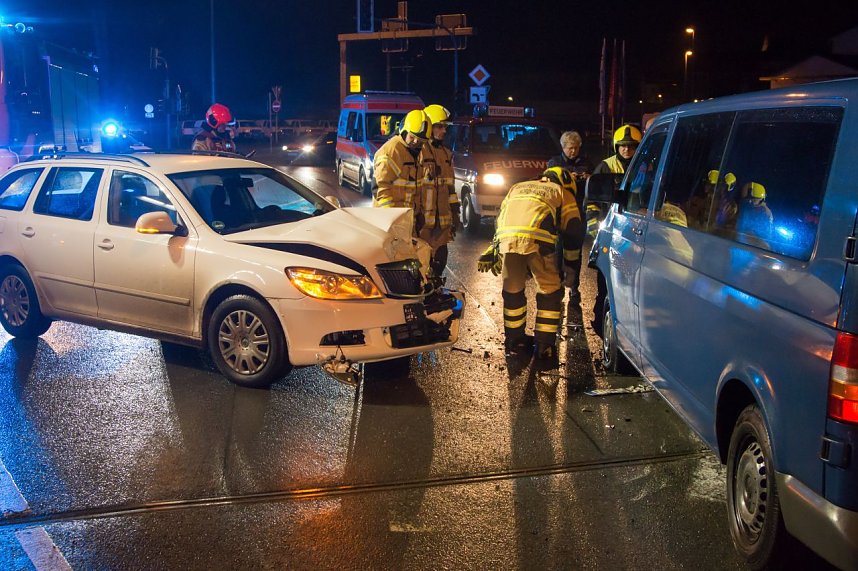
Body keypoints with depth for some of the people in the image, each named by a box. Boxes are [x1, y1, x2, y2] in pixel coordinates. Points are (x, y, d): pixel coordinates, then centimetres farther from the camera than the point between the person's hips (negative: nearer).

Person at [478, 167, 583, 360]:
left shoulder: (517, 187, 40)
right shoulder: (563, 192, 28)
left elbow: (501, 219, 37)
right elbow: (573, 232, 22)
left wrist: (494, 252, 41)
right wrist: (570, 266, 30)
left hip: (506, 237, 3)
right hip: (537, 238, -3)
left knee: (512, 290, 20)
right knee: (550, 290, 13)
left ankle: (514, 341, 30)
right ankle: (545, 345, 16)